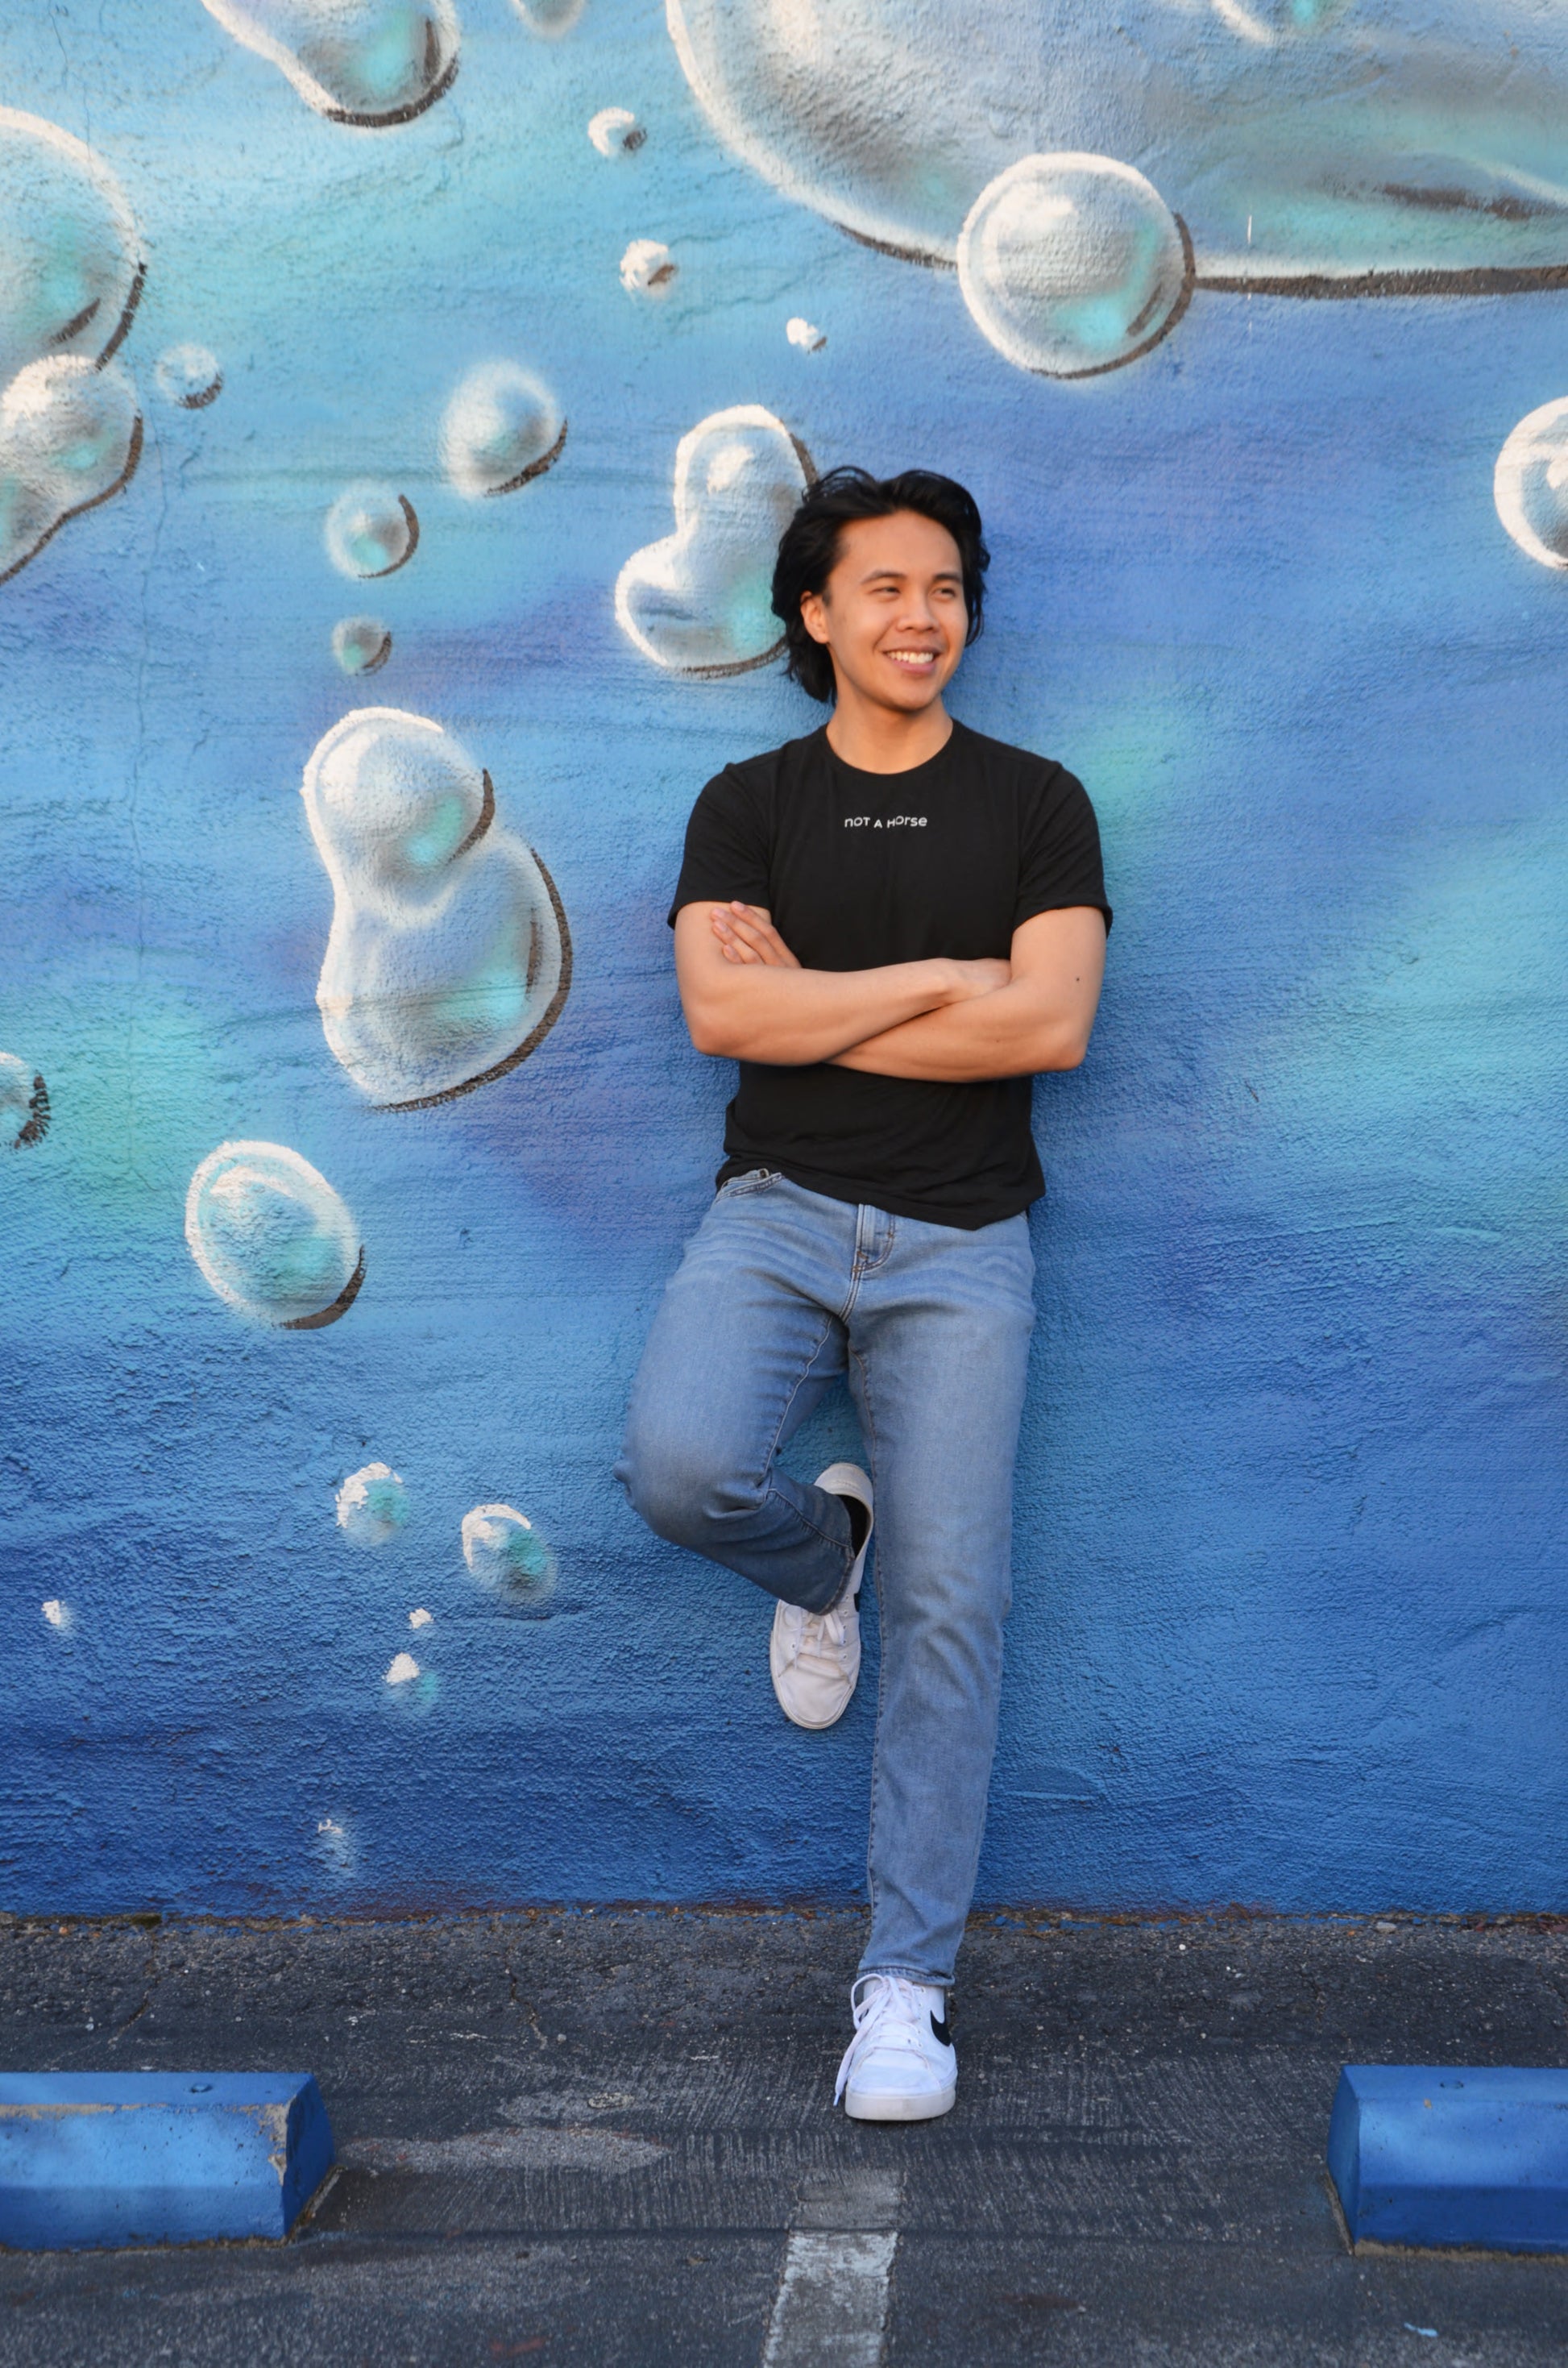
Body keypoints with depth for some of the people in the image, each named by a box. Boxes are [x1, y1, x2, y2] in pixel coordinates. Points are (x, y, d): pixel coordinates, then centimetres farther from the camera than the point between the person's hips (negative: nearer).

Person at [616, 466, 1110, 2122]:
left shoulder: (1033, 804, 8)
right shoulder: (748, 805, 10)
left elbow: (1052, 1024, -7)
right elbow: (719, 1011, -6)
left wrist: (813, 1014, -6)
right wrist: (940, 978, -8)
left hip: (959, 1240, 0)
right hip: (777, 1214, 1)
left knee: (948, 1604, -5)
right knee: (680, 1463, -27)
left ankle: (905, 1985, 7)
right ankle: (818, 1555, 12)